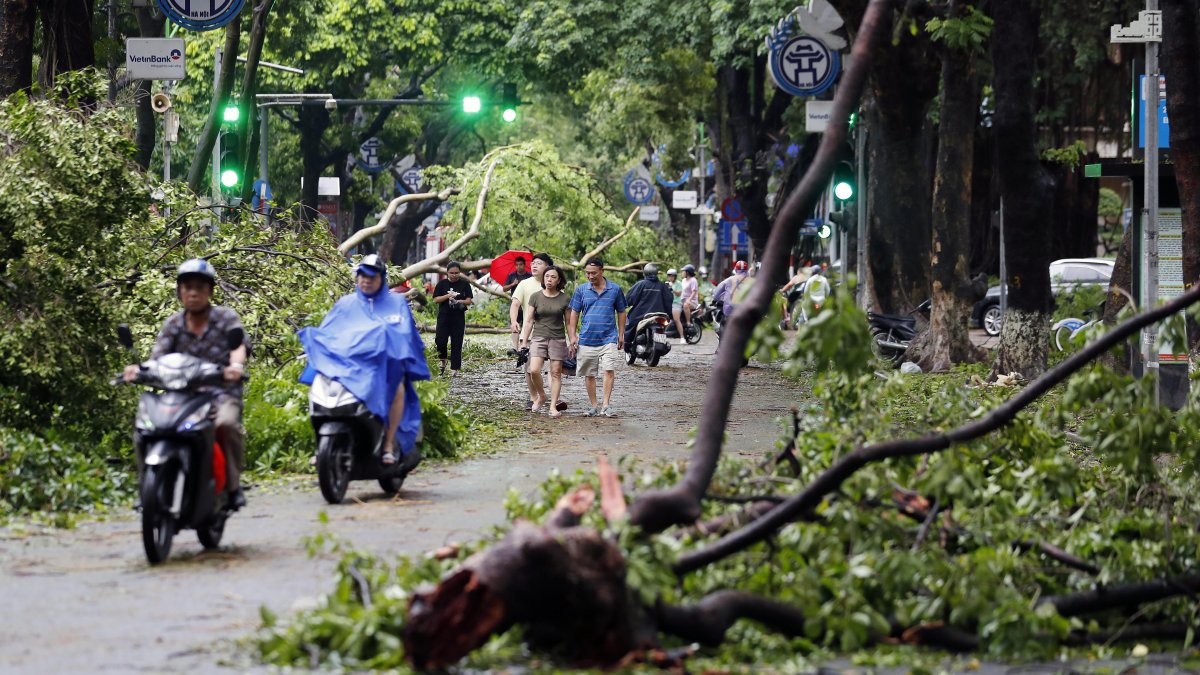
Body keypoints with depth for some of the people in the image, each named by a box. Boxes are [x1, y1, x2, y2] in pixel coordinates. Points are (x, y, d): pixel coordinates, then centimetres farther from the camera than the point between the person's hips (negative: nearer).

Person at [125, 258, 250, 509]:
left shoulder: (226, 317, 5)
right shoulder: (173, 324, 12)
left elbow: (239, 346, -13)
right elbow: (157, 358, 0)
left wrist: (236, 365, -38)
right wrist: (139, 370, -25)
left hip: (222, 395, -3)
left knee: (226, 423, -37)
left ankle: (232, 485, -22)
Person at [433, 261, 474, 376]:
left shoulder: (464, 284, 3)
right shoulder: (442, 284, 4)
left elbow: (469, 300, 2)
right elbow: (436, 299, 0)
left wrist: (460, 301, -18)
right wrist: (447, 296, -15)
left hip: (459, 318, 0)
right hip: (444, 316, 0)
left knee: (456, 343, -1)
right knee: (440, 340, -10)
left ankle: (454, 369, 3)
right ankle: (443, 360, 19)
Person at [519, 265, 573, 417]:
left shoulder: (564, 299, 3)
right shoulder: (535, 297, 4)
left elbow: (569, 324, 7)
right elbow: (529, 321, 7)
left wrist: (573, 342, 3)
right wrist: (524, 342, 4)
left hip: (558, 339, 0)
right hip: (538, 337, 0)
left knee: (556, 373, -1)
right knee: (534, 370, -15)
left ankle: (553, 406, 5)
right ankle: (541, 396, 10)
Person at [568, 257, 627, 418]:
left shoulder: (615, 289, 3)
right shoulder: (581, 290, 4)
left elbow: (621, 313, 12)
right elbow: (574, 314, 9)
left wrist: (621, 335, 10)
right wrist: (573, 336, 3)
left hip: (609, 338, -2)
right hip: (587, 338, 2)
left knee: (609, 370, -15)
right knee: (589, 374, 7)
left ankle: (606, 405, -12)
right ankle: (594, 405, 18)